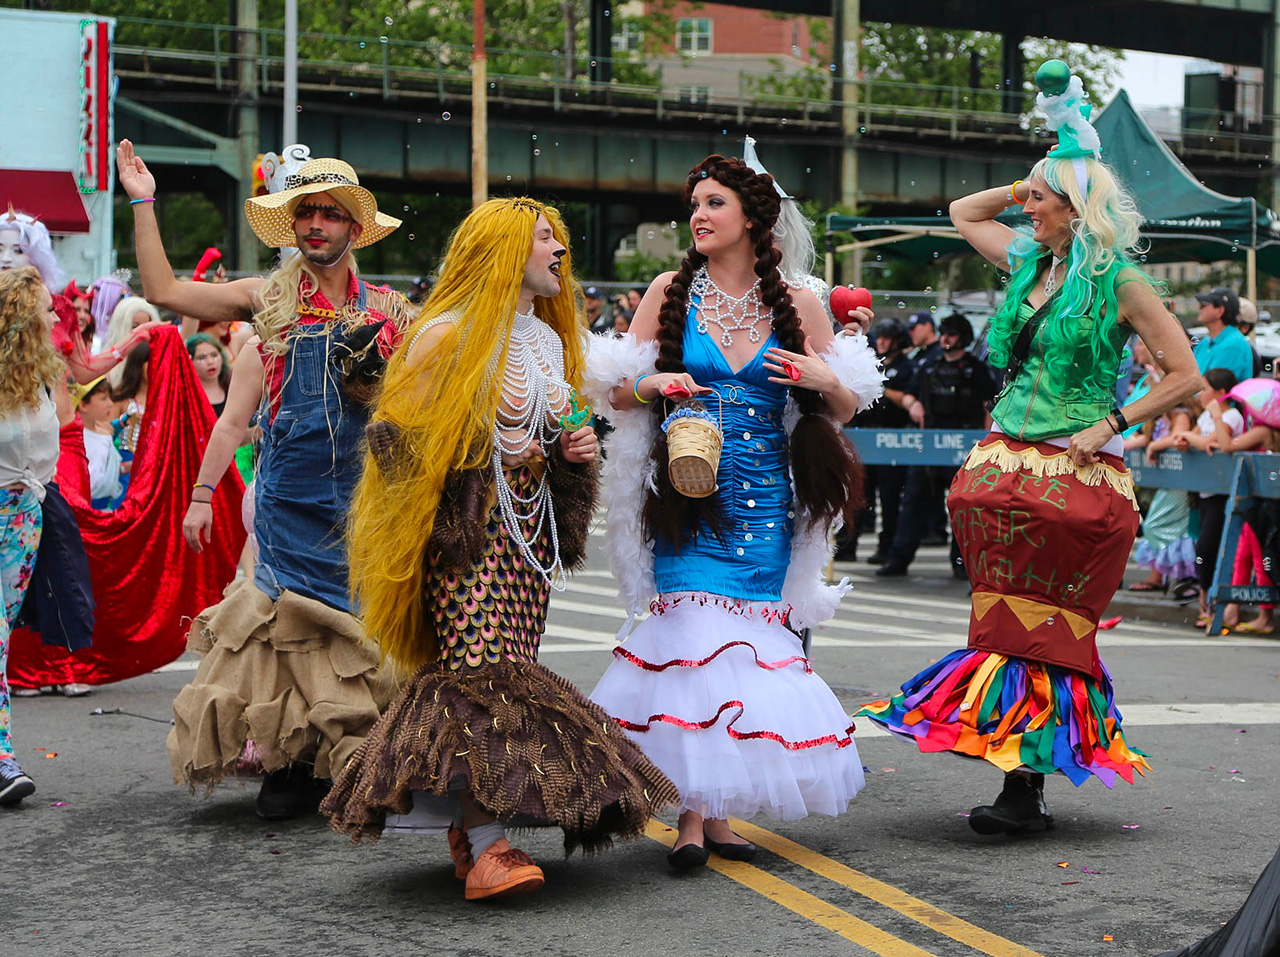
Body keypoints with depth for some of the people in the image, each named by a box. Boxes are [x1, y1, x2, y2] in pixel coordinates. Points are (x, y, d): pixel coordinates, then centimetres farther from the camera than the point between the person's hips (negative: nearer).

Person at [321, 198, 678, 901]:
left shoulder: (550, 340, 17)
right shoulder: (449, 334, -6)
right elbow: (403, 436, -8)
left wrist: (573, 448, 7)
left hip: (529, 528, 8)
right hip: (467, 527, -8)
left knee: (509, 674, 3)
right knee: (483, 673, -17)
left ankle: (466, 828, 10)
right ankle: (485, 850, -22)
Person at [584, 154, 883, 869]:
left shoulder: (798, 304, 6)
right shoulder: (672, 292, 5)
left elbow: (849, 406, 12)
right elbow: (617, 391, 8)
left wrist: (825, 380, -9)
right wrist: (655, 384, -13)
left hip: (765, 501, 1)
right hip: (690, 496, -1)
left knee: (746, 642, -1)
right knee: (696, 635, -13)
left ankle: (720, 813, 9)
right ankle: (694, 816, -8)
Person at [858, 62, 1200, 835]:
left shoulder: (1118, 282, -7)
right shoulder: (1029, 264, 12)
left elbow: (1185, 376, -7)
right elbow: (964, 212, 29)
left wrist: (1109, 426, -11)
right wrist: (1022, 189, 14)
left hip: (1075, 475, -6)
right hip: (1006, 464, 6)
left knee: (1044, 628, -3)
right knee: (1006, 623, 4)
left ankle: (1029, 788, 0)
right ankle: (1019, 782, 8)